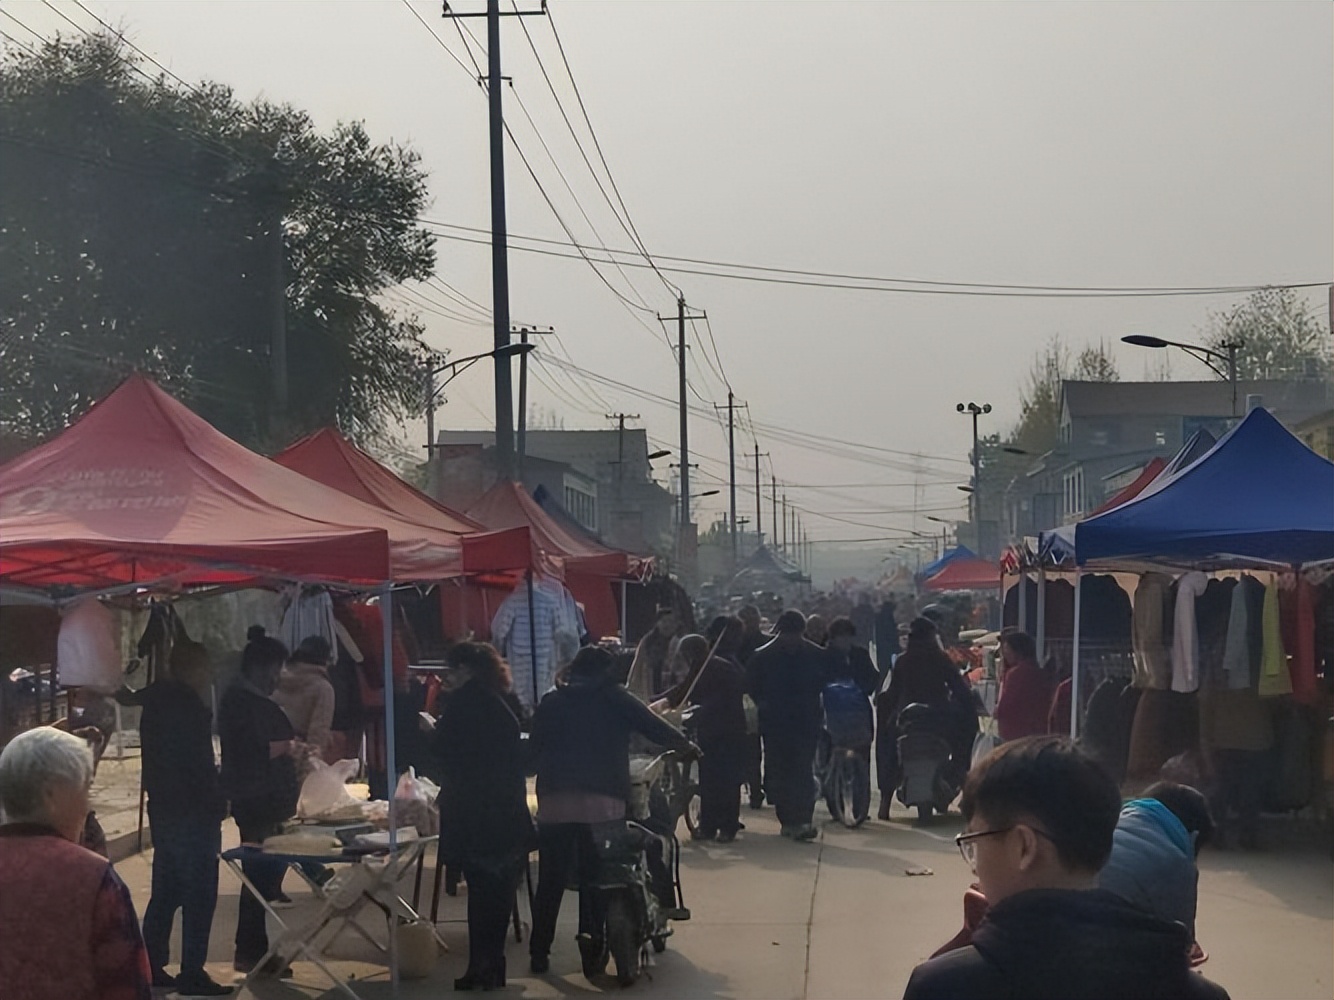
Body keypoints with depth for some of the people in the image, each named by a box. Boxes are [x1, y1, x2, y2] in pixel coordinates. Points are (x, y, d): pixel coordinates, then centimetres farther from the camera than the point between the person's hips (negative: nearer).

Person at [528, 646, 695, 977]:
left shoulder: (550, 703, 14)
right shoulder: (615, 699, 7)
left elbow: (534, 748, 15)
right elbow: (656, 729, 7)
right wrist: (686, 746, 24)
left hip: (553, 801, 2)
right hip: (602, 802, -2)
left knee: (550, 881, 9)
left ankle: (539, 952, 13)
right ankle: (592, 952, 3)